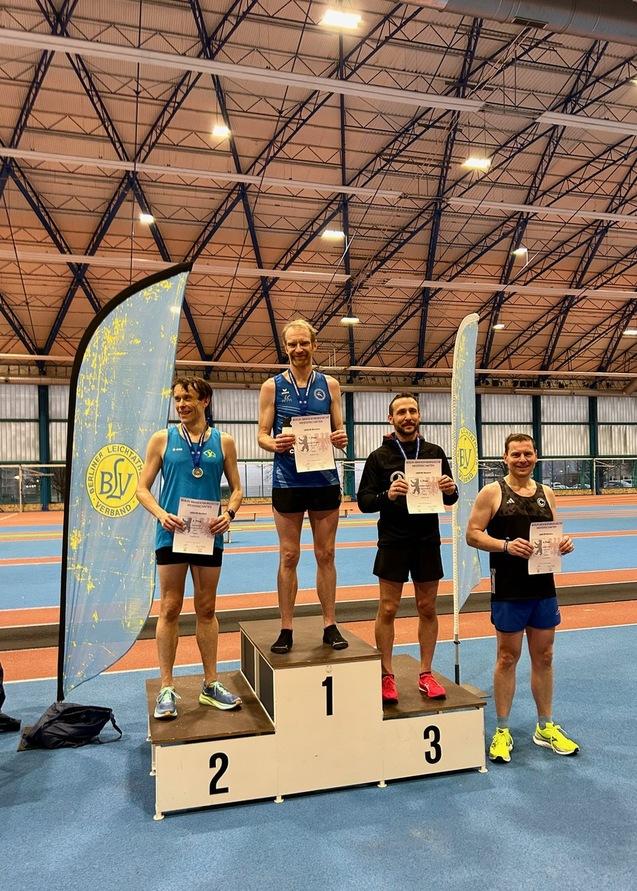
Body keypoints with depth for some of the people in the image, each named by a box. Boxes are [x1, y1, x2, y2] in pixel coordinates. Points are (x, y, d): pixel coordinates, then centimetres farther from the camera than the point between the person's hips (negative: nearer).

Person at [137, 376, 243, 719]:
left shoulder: (223, 441, 4)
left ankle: (211, 685, 23)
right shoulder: (162, 439, 2)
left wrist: (229, 514, -12)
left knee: (206, 609, 11)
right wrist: (161, 514, -16)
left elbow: (236, 488, 8)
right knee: (169, 610, 4)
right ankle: (166, 689, 15)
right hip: (172, 534, -1)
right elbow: (142, 488, 1)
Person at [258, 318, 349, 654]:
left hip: (325, 481, 1)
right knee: (288, 556, 5)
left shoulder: (330, 384, 7)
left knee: (326, 555, 8)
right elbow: (262, 435, 1)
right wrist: (276, 444, -22)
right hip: (287, 482, -1)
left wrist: (341, 439, -14)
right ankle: (286, 629, 14)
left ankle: (330, 625, 18)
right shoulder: (272, 386, 2)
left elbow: (339, 431, 9)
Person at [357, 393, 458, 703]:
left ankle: (425, 674, 23)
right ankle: (386, 676, 16)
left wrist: (450, 490, -13)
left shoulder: (434, 452, 5)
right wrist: (387, 495, -25)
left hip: (428, 541, 3)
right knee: (388, 609, 2)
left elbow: (450, 499, 10)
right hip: (393, 542, -3)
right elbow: (364, 501, -5)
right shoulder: (380, 456, -3)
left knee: (427, 609, 10)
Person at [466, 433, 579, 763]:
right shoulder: (492, 493, -5)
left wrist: (564, 544, -5)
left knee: (543, 657, 14)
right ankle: (502, 731, 19)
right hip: (508, 590, -4)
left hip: (543, 587, 5)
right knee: (507, 658, 6)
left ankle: (545, 727, 30)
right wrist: (505, 545, -22)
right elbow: (472, 534, -8)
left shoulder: (546, 494, 9)